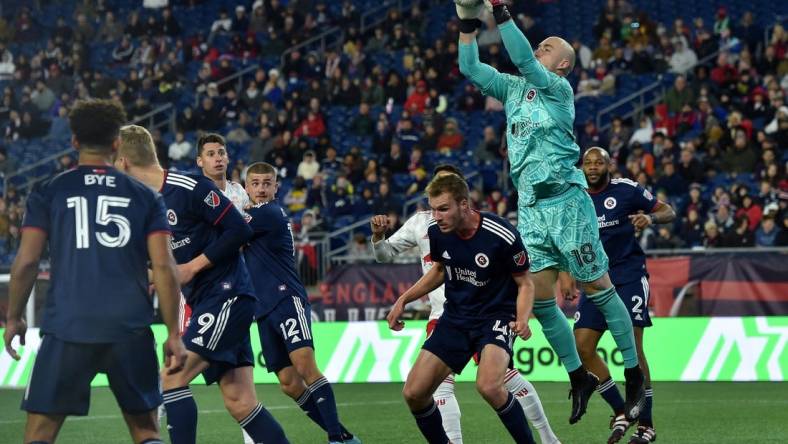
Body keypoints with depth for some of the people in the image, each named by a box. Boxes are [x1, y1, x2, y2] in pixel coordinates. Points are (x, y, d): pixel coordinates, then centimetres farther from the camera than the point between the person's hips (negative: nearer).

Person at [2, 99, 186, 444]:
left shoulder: (48, 193, 5)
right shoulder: (145, 197, 9)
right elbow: (164, 267, 2)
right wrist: (173, 334, 6)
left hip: (67, 327, -1)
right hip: (131, 330, 1)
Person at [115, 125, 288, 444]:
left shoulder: (191, 188, -13)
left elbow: (240, 230, -15)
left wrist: (193, 266, -15)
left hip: (227, 296, -8)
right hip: (203, 304, 8)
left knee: (172, 380, -16)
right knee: (239, 402, 3)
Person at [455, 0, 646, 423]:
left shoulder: (558, 88, -3)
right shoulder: (513, 88, 16)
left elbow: (522, 58, -18)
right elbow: (470, 67, 15)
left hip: (566, 201, -6)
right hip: (530, 206, 7)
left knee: (597, 288, -4)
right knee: (539, 299, 1)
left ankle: (634, 377, 2)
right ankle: (579, 378, 13)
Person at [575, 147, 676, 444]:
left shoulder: (626, 190, -5)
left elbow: (669, 212, -1)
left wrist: (650, 218, -22)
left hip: (629, 277, -5)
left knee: (632, 348, -11)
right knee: (582, 347, -5)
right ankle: (620, 412, 10)